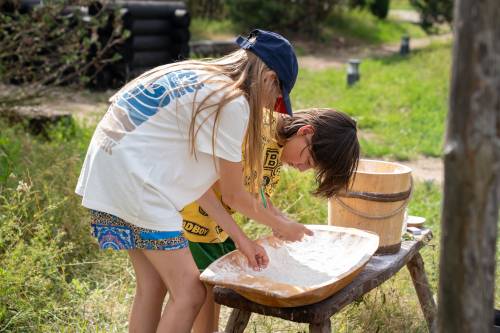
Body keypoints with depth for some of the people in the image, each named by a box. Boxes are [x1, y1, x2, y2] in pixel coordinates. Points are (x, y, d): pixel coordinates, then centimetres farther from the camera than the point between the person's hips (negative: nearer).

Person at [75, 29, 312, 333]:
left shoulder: (201, 79, 13)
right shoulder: (233, 103, -14)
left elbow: (192, 174, 10)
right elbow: (234, 195, -5)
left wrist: (239, 237, 11)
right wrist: (281, 224, 13)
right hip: (132, 180, -10)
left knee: (153, 285, 17)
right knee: (190, 293, -3)